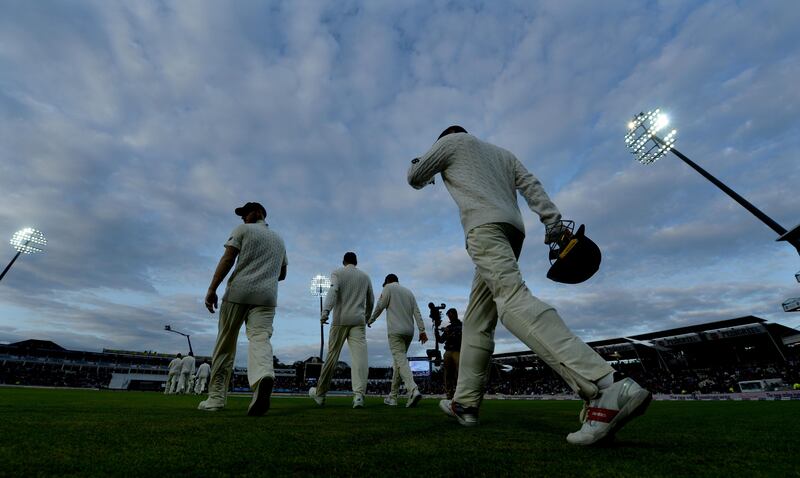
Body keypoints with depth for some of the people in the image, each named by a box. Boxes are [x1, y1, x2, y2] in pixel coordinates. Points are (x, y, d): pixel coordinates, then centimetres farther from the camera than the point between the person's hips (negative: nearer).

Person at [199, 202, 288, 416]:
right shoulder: (279, 239, 24)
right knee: (260, 339, -11)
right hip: (267, 296, 3)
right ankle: (264, 376, -39)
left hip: (238, 292, -3)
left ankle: (216, 397, 12)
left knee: (225, 344, 8)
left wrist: (212, 289, -8)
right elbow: (282, 274, 24)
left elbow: (228, 258, -5)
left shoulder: (243, 230, 9)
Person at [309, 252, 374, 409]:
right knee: (359, 356, -5)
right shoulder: (365, 276, 15)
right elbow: (370, 301, 21)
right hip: (358, 321, 2)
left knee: (332, 356, 8)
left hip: (340, 320, -1)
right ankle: (359, 394, -17)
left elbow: (333, 291, -15)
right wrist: (367, 317, 37)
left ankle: (320, 394, 23)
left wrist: (325, 311, -27)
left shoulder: (337, 273, 5)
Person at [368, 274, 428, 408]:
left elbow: (380, 307, 1)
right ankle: (392, 396, 17)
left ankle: (413, 390, -29)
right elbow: (417, 312, 11)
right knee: (398, 361, 13)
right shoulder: (409, 291, 21)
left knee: (400, 360, -12)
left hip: (395, 331, -6)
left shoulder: (388, 288, 5)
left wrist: (370, 321, 17)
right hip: (409, 331, 6)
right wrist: (422, 330, 6)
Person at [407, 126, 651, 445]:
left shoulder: (452, 140, 18)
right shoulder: (503, 153, 34)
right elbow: (530, 184, 17)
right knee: (476, 322, 7)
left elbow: (415, 179, 21)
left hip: (485, 226, -8)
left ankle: (607, 390, -39)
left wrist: (416, 166, 45)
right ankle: (465, 403, 10)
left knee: (513, 302, -27)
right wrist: (553, 220, 4)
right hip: (514, 230, 8)